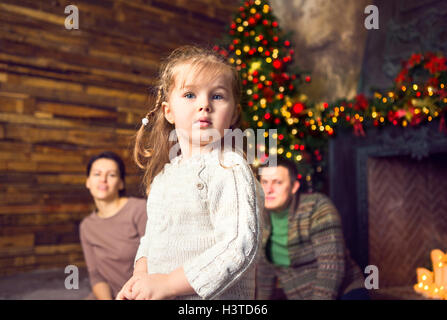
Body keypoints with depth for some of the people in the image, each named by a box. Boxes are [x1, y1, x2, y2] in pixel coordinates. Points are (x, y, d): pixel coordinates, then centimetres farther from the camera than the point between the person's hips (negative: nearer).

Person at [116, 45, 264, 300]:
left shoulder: (231, 169, -15)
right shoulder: (164, 172, 7)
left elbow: (241, 245, -22)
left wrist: (168, 283, -21)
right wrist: (140, 275, -3)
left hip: (215, 296, -5)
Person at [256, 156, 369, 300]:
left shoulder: (318, 208, -19)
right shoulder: (264, 218, 1)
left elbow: (331, 264, -25)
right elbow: (266, 264, 15)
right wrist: (263, 297, 21)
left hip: (344, 293, -6)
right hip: (299, 296, 7)